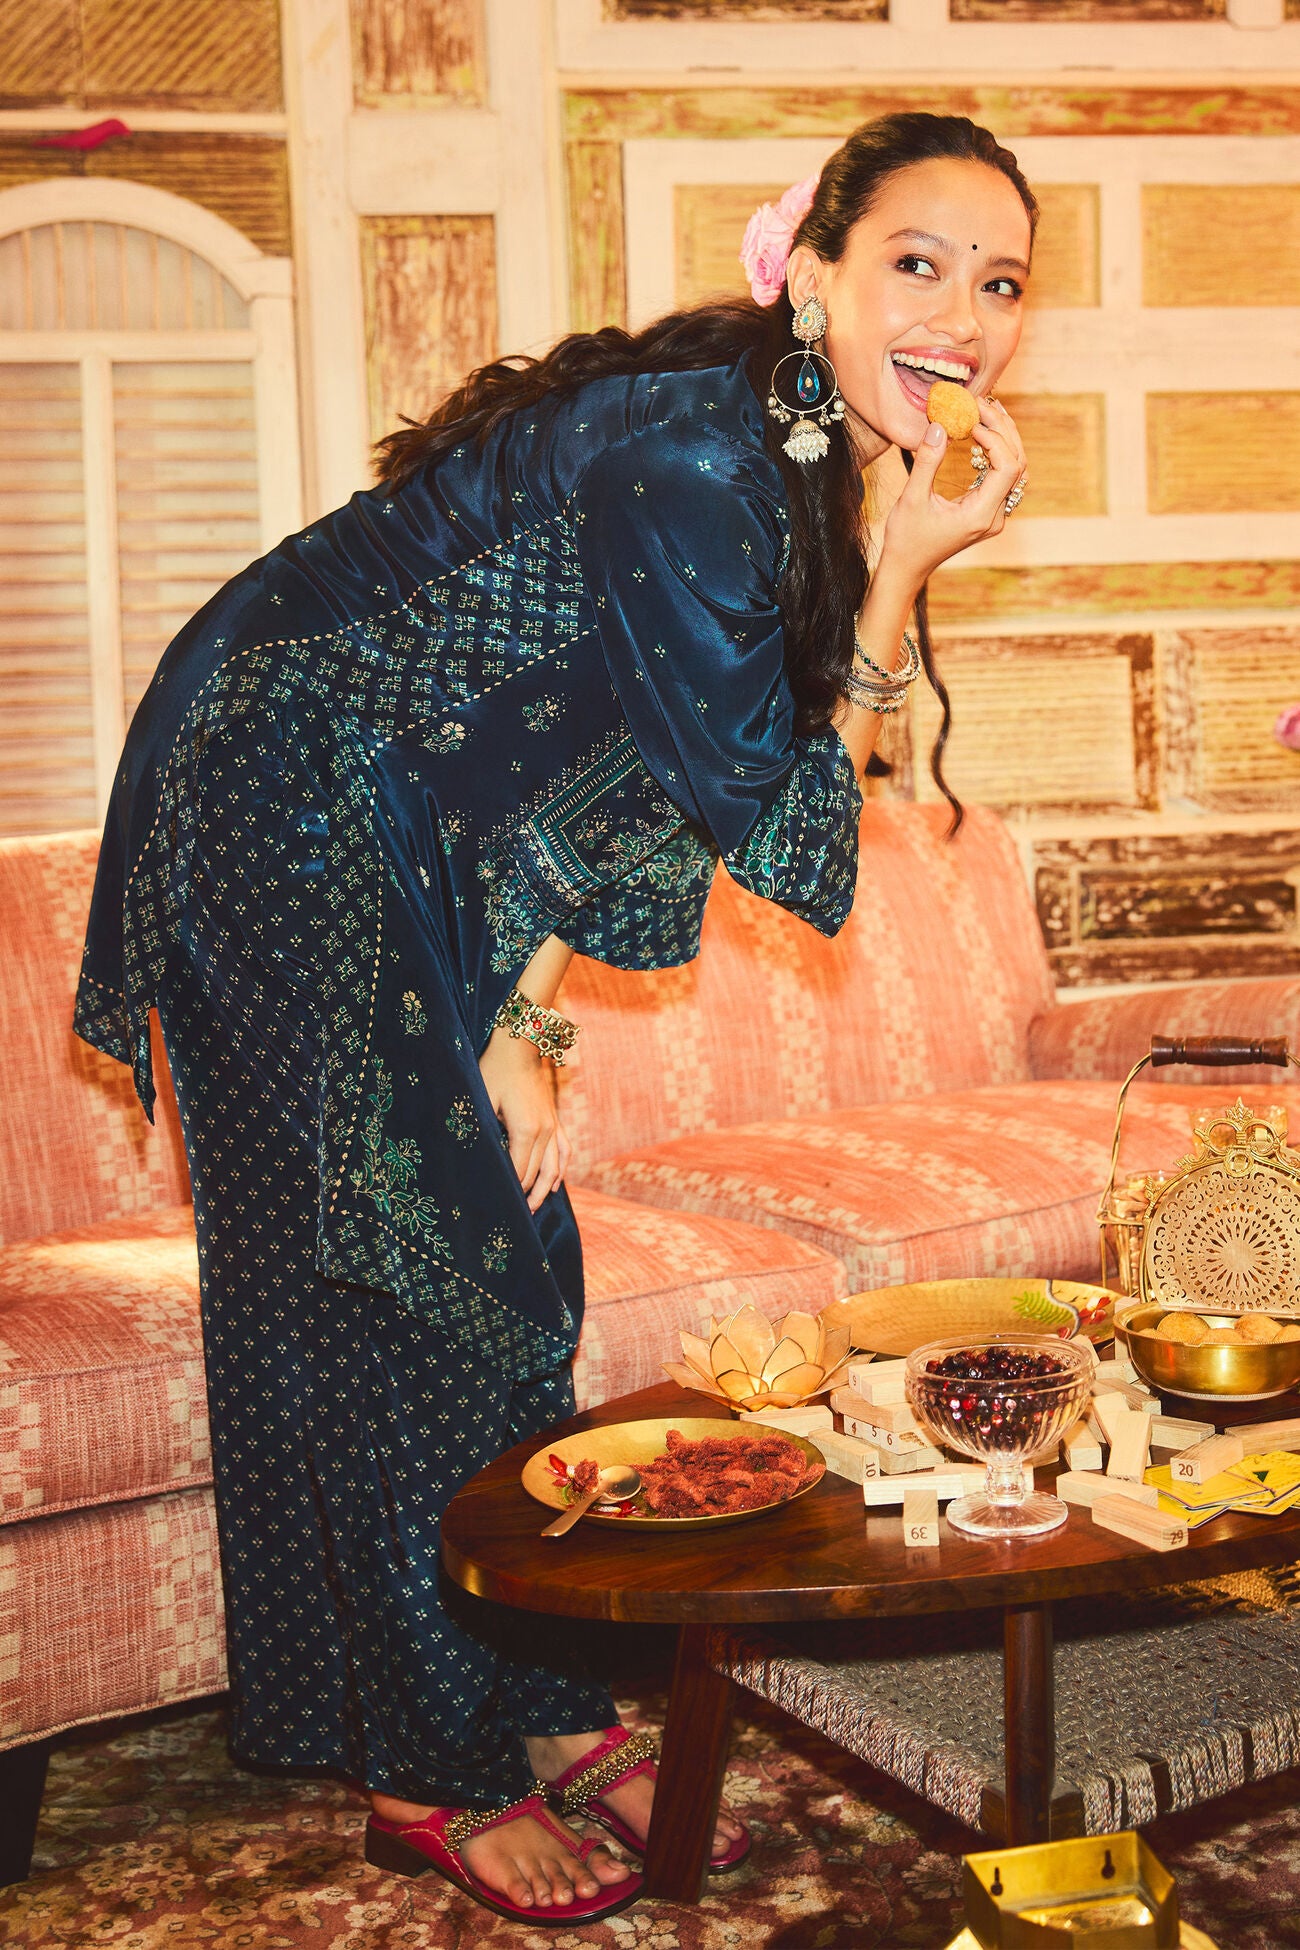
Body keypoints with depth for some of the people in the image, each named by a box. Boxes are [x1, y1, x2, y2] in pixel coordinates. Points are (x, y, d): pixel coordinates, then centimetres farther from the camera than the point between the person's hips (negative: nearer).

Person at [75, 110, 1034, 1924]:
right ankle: (433, 1779, 14)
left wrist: (526, 1016, -2)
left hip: (404, 840, 9)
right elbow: (762, 811, -21)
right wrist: (904, 573, -21)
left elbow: (610, 770, 6)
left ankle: (546, 1713, 25)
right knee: (386, 1293, -2)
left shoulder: (786, 461, 5)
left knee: (507, 1266, 11)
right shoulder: (692, 452, -25)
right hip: (288, 809, -9)